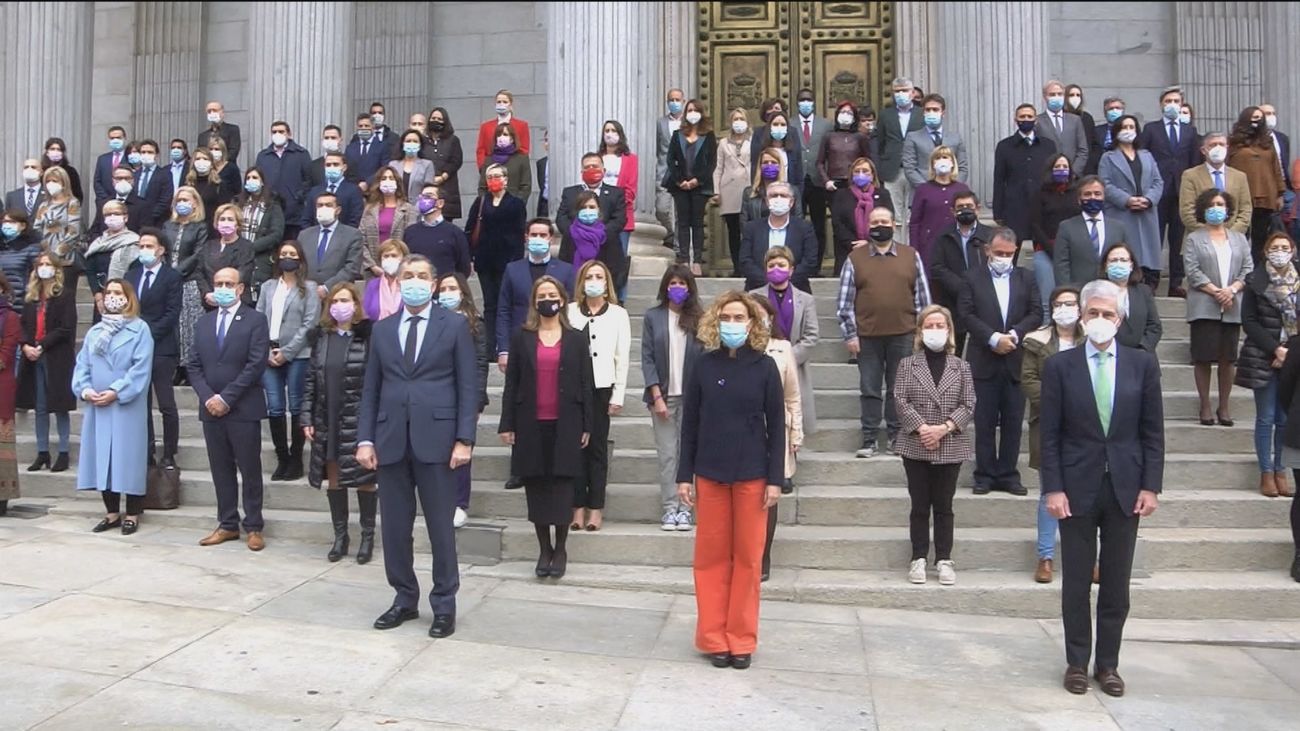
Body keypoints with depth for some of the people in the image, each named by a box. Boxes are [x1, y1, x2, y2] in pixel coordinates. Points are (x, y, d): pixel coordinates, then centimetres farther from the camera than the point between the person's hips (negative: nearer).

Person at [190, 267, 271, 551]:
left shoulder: (255, 320, -3)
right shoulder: (204, 322, 14)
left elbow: (256, 365, -11)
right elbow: (193, 365, 10)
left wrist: (226, 398, -14)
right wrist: (208, 397, -6)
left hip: (243, 409, -5)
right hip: (211, 408, 5)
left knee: (250, 470, 2)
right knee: (221, 470, 10)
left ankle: (254, 527, 10)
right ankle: (227, 524, 18)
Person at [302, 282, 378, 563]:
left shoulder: (368, 336, -7)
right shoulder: (322, 337, 8)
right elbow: (311, 380, 9)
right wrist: (306, 418, 3)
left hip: (358, 421, -5)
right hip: (327, 421, 5)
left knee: (363, 478, 4)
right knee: (333, 479, 11)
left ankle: (367, 536, 16)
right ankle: (340, 535, 22)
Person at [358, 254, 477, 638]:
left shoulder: (455, 325, 3)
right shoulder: (382, 329, 13)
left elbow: (468, 386, -1)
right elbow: (371, 388, 11)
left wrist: (464, 439, -9)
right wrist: (365, 439, 2)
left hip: (435, 438, -3)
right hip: (391, 440, 4)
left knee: (440, 526, 2)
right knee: (395, 526, 9)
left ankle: (444, 605, 14)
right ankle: (405, 598, 24)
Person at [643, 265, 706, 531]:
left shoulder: (698, 319, 5)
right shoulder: (653, 317, 5)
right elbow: (647, 358, 2)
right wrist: (657, 396, -5)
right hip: (663, 395, 0)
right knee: (666, 454, 0)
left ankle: (685, 508, 4)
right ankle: (670, 508, 5)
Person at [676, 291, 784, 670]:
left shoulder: (765, 367, -2)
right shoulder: (704, 365, 1)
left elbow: (776, 425, -1)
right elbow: (690, 422, 3)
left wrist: (775, 478, -6)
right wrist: (684, 475, 0)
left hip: (752, 474, -1)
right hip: (710, 473, 1)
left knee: (748, 557, 6)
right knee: (711, 556, 7)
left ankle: (741, 639, 18)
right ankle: (714, 638, 18)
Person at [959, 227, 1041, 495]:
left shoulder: (1026, 278, 11)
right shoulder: (973, 277, 5)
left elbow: (1036, 313, 4)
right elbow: (966, 313, -4)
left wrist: (1014, 334, -12)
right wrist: (993, 338, -14)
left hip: (1015, 361, 2)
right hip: (984, 360, -2)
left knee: (1013, 421, 5)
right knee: (984, 421, 2)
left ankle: (1008, 474, 13)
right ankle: (985, 475, 10)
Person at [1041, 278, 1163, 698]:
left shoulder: (1142, 364, 3)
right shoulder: (1059, 366, -2)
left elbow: (1153, 431, 4)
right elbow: (1049, 434, -3)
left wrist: (1151, 486, -2)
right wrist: (1053, 488, -8)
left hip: (1125, 487, 1)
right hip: (1078, 487, -1)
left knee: (1117, 584, 9)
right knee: (1076, 582, 7)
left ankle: (1108, 664, 22)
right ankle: (1077, 663, 20)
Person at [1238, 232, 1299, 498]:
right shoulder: (1256, 281, -1)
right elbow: (1249, 321, -3)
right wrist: (1275, 349, -10)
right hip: (1264, 358, -2)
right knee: (1266, 418, 2)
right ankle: (1266, 473, 9)